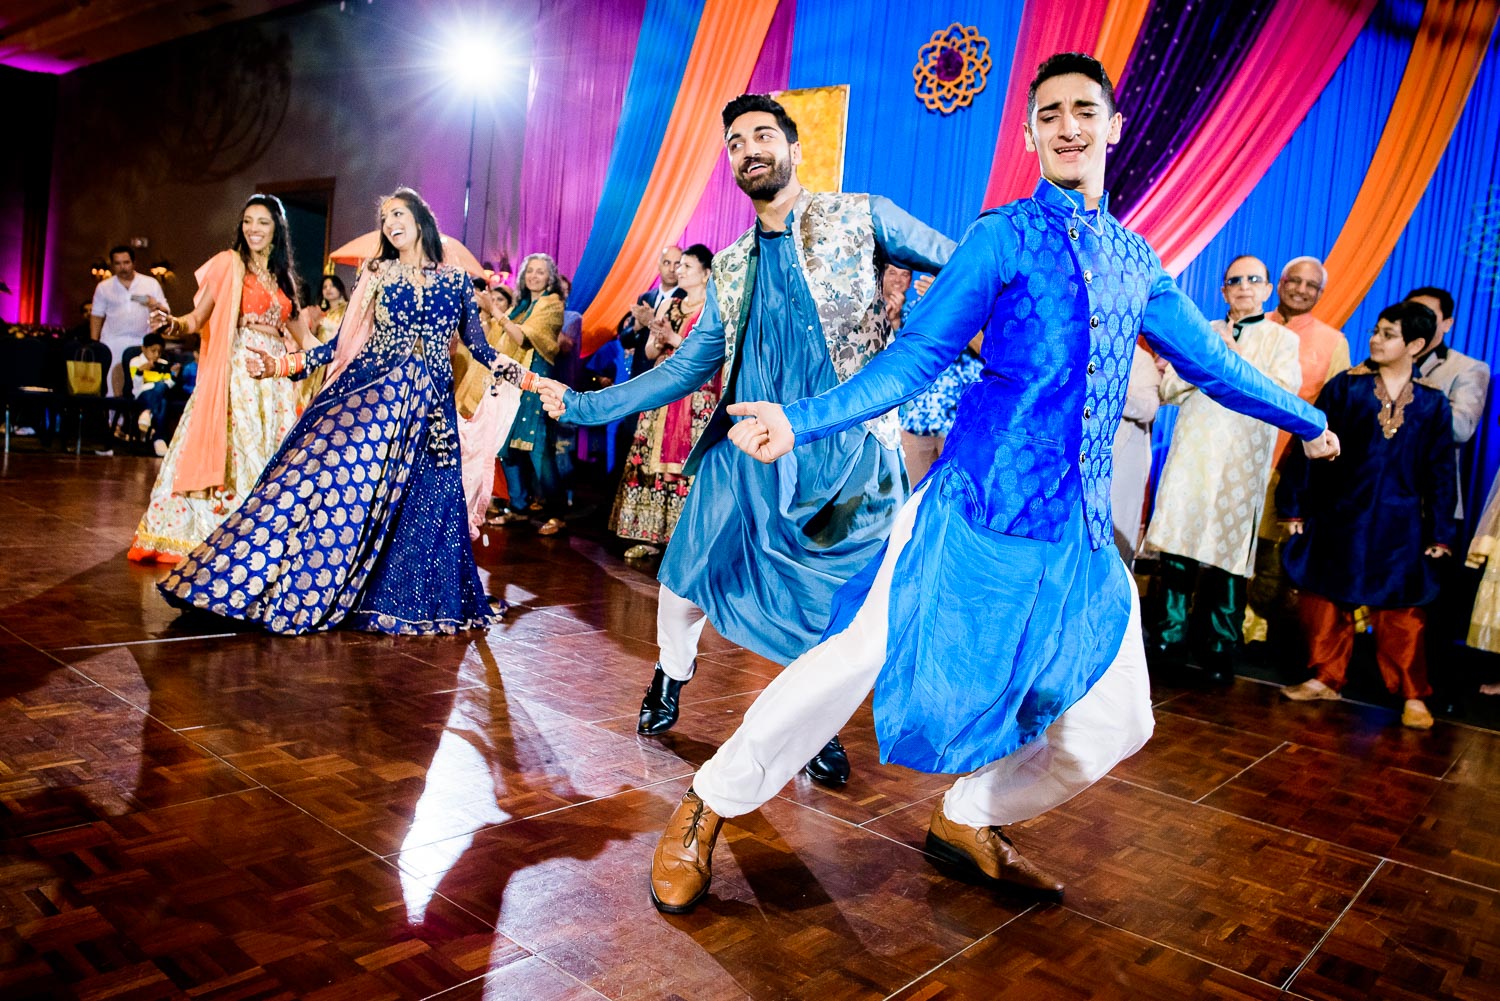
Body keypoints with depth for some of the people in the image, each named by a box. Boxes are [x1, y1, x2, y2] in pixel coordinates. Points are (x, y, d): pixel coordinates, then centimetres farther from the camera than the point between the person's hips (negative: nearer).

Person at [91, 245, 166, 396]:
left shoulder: (151, 283, 9)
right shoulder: (104, 287, 11)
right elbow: (96, 317, 12)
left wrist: (154, 305, -12)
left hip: (141, 344, -1)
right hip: (112, 343, 1)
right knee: (112, 384, -4)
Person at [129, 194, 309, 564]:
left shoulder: (283, 277, 16)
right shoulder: (229, 263, 1)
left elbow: (300, 333, 23)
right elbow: (199, 317, -8)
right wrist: (177, 323, -27)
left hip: (275, 378, 5)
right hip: (236, 373, -5)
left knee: (269, 455, 5)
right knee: (228, 451, -9)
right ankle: (200, 533, -2)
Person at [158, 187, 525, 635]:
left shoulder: (456, 281, 9)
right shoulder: (375, 274, 10)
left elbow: (478, 346, 10)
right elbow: (342, 342, 9)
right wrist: (282, 364, 0)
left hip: (428, 405, 0)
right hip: (369, 393, 0)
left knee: (420, 505, -1)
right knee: (330, 476, -10)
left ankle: (392, 604, 13)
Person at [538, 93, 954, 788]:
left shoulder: (861, 218, 2)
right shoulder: (730, 270, 14)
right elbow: (685, 369, 13)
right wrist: (583, 406, 7)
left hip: (848, 450, -3)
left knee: (842, 602, 1)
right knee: (689, 571, 3)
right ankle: (671, 676, 35)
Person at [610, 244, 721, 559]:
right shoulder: (670, 306, 18)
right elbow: (650, 351, 16)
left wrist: (675, 339, -14)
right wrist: (658, 338, -5)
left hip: (696, 400, -7)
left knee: (686, 465, -9)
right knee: (652, 463, 3)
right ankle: (650, 536, 9)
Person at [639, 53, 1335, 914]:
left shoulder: (1136, 259, 16)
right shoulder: (1004, 236, 1)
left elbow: (1208, 359, 28)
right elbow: (914, 360, -3)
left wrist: (1305, 420, 38)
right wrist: (801, 422, -14)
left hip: (1082, 528, 6)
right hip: (983, 501, -6)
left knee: (1113, 723, 6)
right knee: (861, 655, -16)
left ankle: (968, 821, 29)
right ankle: (707, 810, 5)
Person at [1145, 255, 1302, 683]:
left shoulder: (1282, 339, 12)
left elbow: (1284, 394, -5)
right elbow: (1170, 387, 8)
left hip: (1242, 462, -2)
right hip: (1192, 453, 2)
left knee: (1230, 552, -1)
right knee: (1177, 543, -4)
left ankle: (1220, 650, 8)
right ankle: (1172, 635, 8)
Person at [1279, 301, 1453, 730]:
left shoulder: (1433, 404, 4)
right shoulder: (1345, 387, 0)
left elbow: (1440, 471, 8)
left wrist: (1440, 532, 5)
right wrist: (1295, 505, 0)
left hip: (1399, 525, 0)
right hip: (1339, 517, 0)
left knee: (1402, 613, 3)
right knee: (1326, 600, 7)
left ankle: (1413, 695, 14)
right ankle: (1325, 678, 21)